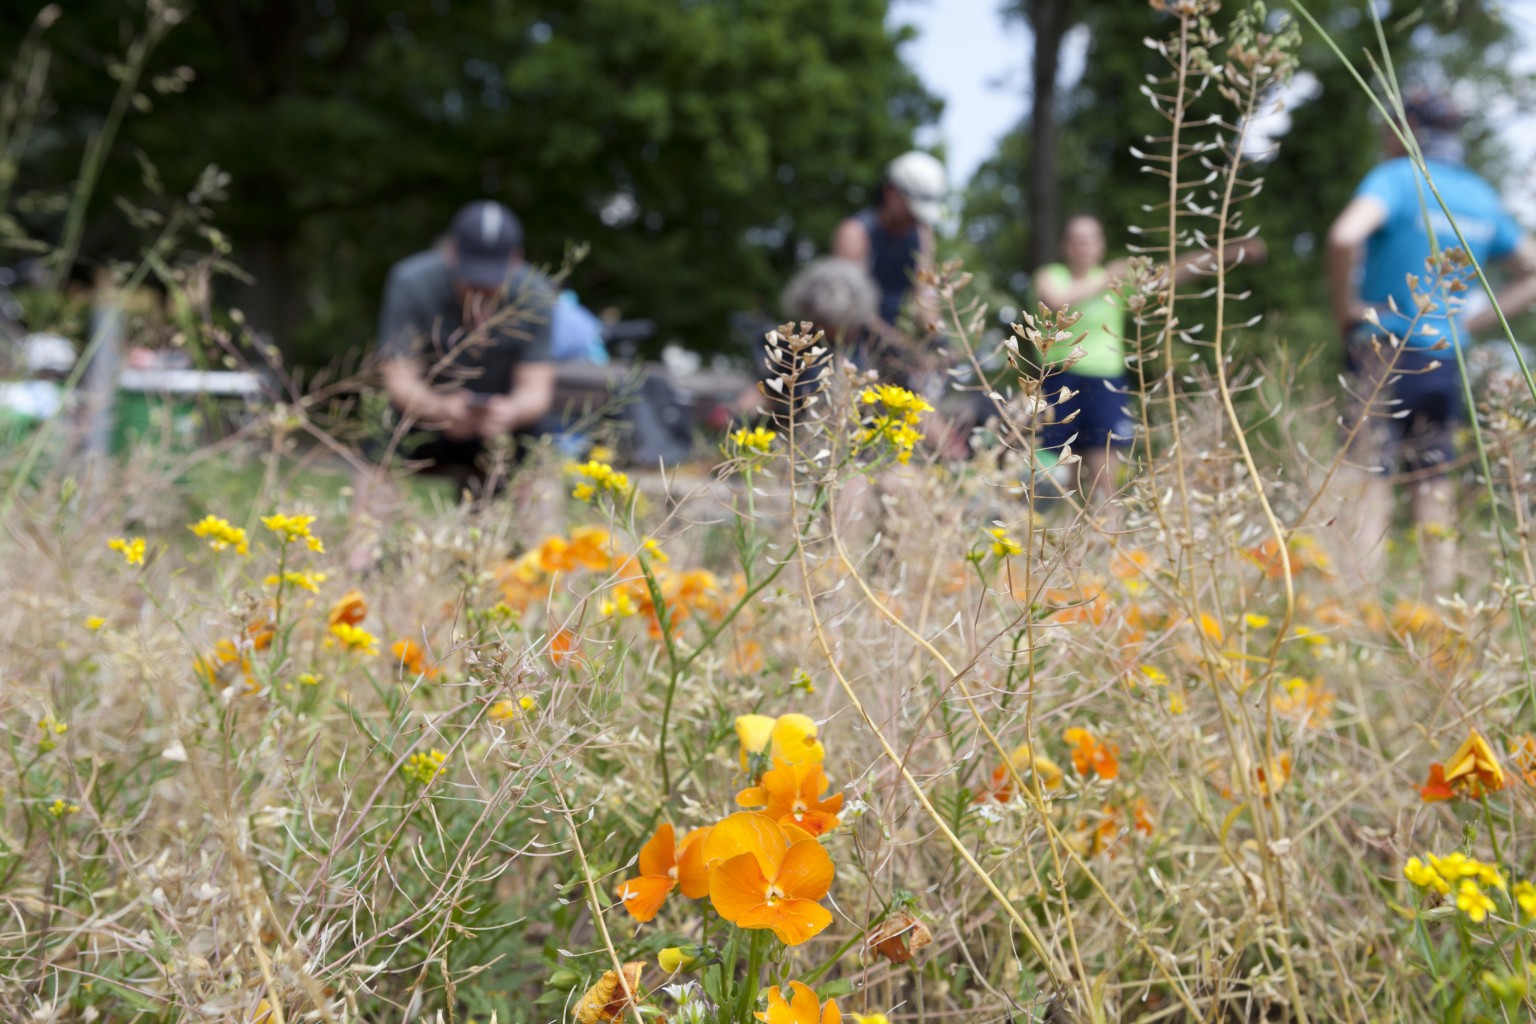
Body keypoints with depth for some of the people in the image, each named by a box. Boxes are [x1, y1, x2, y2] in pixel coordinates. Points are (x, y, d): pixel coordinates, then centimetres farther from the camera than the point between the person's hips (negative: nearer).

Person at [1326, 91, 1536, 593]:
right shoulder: (1481, 195, 13)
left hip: (1386, 350, -6)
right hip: (1446, 357, 6)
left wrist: (1344, 305, -13)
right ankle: (1442, 591, 12)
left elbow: (1344, 237, -27)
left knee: (1369, 475, -4)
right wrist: (1472, 321, 12)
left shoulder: (1397, 177, -7)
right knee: (1433, 482, 11)